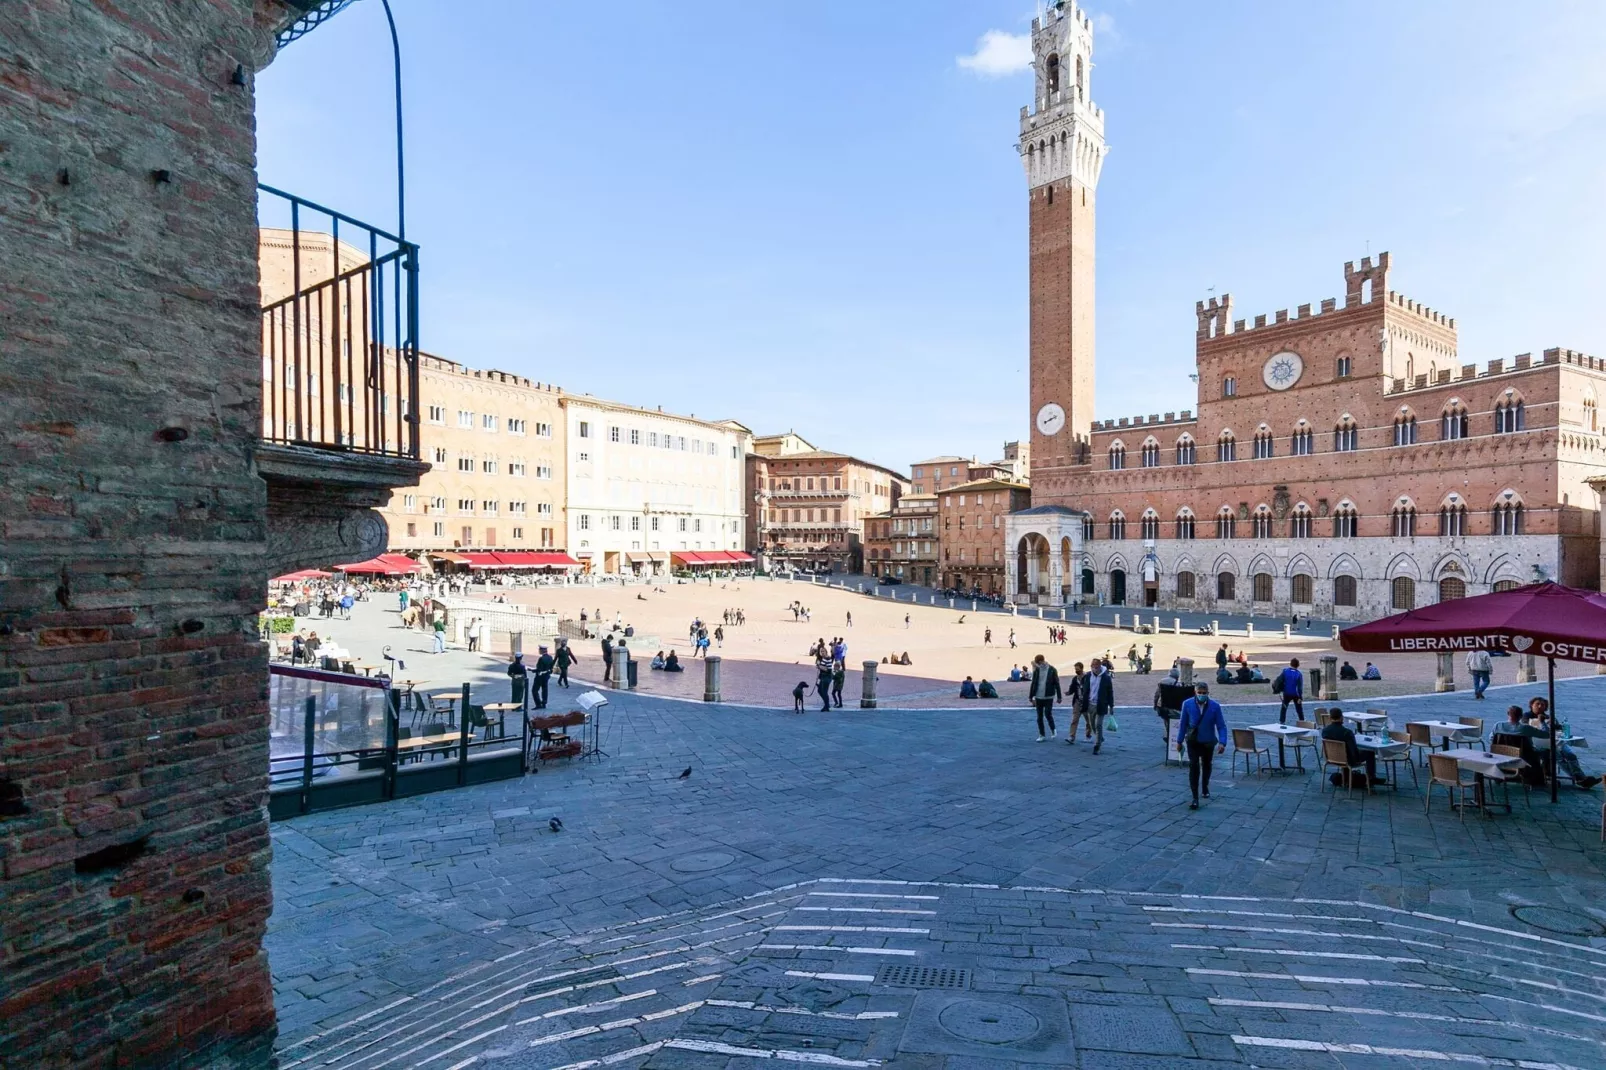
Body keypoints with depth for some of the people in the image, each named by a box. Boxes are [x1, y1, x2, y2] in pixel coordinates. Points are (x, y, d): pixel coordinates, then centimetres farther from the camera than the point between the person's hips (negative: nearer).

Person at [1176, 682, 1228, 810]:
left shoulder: (1215, 706, -15)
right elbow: (1183, 723, -3)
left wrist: (1222, 742, -24)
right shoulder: (1187, 704, -13)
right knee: (1194, 766, -12)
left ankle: (1205, 787, 47)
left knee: (1206, 765, 21)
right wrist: (1179, 741, 0)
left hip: (1208, 741, 1)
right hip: (1192, 741, -1)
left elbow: (1221, 726, -12)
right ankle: (1195, 798, -9)